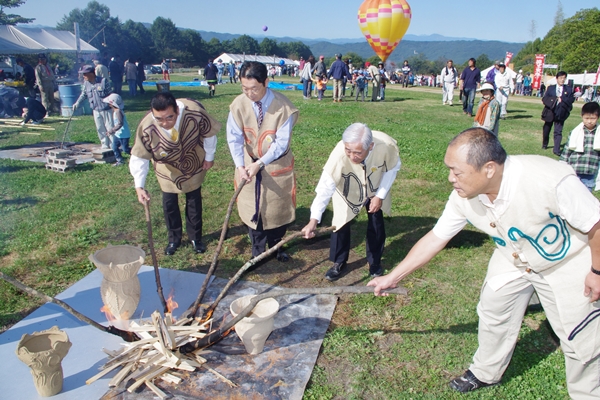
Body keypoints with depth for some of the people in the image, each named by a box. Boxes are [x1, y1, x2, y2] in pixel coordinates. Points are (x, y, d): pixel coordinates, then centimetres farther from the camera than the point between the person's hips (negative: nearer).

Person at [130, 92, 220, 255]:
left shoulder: (195, 112, -36)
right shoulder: (146, 128, -33)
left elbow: (209, 134, -17)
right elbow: (139, 158, -23)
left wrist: (209, 157, -6)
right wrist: (139, 185, -32)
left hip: (194, 164, 0)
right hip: (168, 169, 0)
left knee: (194, 202, 11)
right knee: (169, 204, 7)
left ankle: (195, 237, 31)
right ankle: (174, 238, 30)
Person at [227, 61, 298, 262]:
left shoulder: (283, 106, -22)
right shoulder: (238, 104, -15)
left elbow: (282, 142, -19)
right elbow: (235, 138, -11)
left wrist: (260, 164, -24)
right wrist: (240, 166, -23)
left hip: (277, 164, -2)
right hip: (248, 163, 2)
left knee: (278, 206, 12)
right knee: (252, 207, 10)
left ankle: (276, 245, 37)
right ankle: (258, 251, 29)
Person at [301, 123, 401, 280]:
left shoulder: (387, 146, -38)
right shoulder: (339, 155, -43)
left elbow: (392, 168, -16)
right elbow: (325, 188, -40)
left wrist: (380, 196, -17)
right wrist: (314, 219, -47)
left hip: (375, 190, 2)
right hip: (347, 192, -1)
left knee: (376, 224, 6)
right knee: (341, 223, -4)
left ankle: (375, 261, 30)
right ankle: (339, 263, 19)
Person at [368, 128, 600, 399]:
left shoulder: (551, 180, -40)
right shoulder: (464, 197, -23)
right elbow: (435, 239, -12)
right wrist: (392, 278, -10)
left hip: (567, 263, -4)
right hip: (513, 261, 4)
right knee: (492, 315, 14)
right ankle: (486, 373, 40)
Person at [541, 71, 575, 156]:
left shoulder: (569, 89, 5)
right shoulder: (550, 88, 4)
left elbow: (571, 100, -4)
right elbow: (544, 99, -5)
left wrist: (561, 99, -18)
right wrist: (554, 99, -19)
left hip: (560, 114, -1)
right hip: (550, 112, 2)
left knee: (558, 131, -7)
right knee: (546, 129, 15)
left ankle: (556, 149, -8)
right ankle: (544, 144, 36)